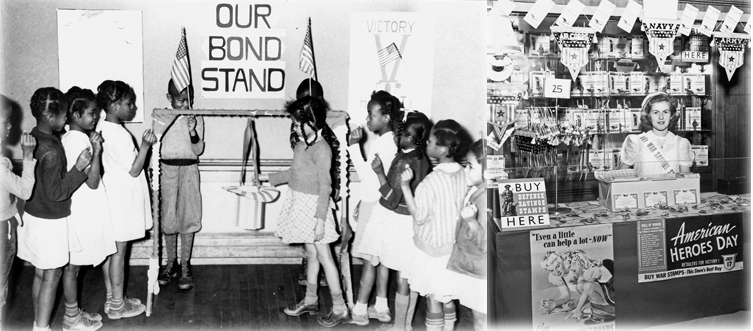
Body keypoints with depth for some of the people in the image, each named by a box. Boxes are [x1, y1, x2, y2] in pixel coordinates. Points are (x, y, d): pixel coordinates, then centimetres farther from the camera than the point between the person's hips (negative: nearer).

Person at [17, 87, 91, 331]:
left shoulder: (33, 138, 2)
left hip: (33, 215, 8)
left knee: (40, 273, 18)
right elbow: (56, 192, -21)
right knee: (51, 276, 5)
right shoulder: (51, 151, -24)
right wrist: (79, 167, -21)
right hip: (50, 221, -8)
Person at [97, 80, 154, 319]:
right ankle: (117, 305, 13)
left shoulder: (101, 128, 6)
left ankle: (112, 299, 27)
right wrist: (145, 145, -22)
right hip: (123, 199, -9)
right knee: (119, 251, 1)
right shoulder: (120, 135, -22)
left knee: (111, 248, 15)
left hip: (111, 196, 9)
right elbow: (134, 170, -20)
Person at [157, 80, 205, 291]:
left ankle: (185, 266, 10)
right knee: (168, 218, 6)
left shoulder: (196, 118, 0)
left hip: (189, 169, -1)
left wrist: (193, 132, -21)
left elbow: (198, 150, -5)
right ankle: (171, 262, 21)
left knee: (188, 217, 1)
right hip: (167, 168, 1)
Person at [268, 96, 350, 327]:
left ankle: (340, 309, 5)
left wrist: (320, 219, -22)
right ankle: (310, 300, 31)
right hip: (299, 203, 8)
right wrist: (269, 178, 24)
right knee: (311, 253, 18)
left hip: (313, 205, -8)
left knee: (323, 256, -3)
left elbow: (325, 187, -20)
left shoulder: (321, 148, -20)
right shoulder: (302, 142, 5)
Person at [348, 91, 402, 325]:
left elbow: (366, 174, -25)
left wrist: (354, 146, -24)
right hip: (374, 204, 9)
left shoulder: (384, 143, -21)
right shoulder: (387, 140, 9)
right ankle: (381, 307, 22)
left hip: (375, 207, -9)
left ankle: (360, 310, 10)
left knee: (369, 259, 0)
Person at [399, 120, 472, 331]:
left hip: (431, 248, -6)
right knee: (447, 298, 18)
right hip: (453, 246, 6)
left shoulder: (432, 181, -26)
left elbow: (419, 216, -17)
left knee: (433, 298, 6)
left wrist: (405, 186, -22)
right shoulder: (462, 174, -5)